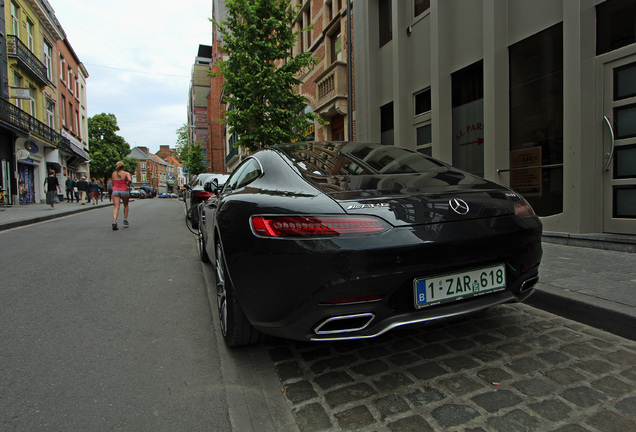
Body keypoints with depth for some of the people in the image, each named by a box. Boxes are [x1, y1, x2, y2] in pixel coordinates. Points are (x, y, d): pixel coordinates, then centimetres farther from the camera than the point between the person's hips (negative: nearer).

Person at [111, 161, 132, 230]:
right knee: (126, 205, 23)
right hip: (124, 191, -2)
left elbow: (113, 184, 16)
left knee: (116, 207, -6)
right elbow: (129, 180, -21)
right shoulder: (126, 173, -2)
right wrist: (128, 184, -1)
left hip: (115, 191, 2)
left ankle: (114, 221, -26)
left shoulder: (113, 174, 10)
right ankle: (125, 219, 20)